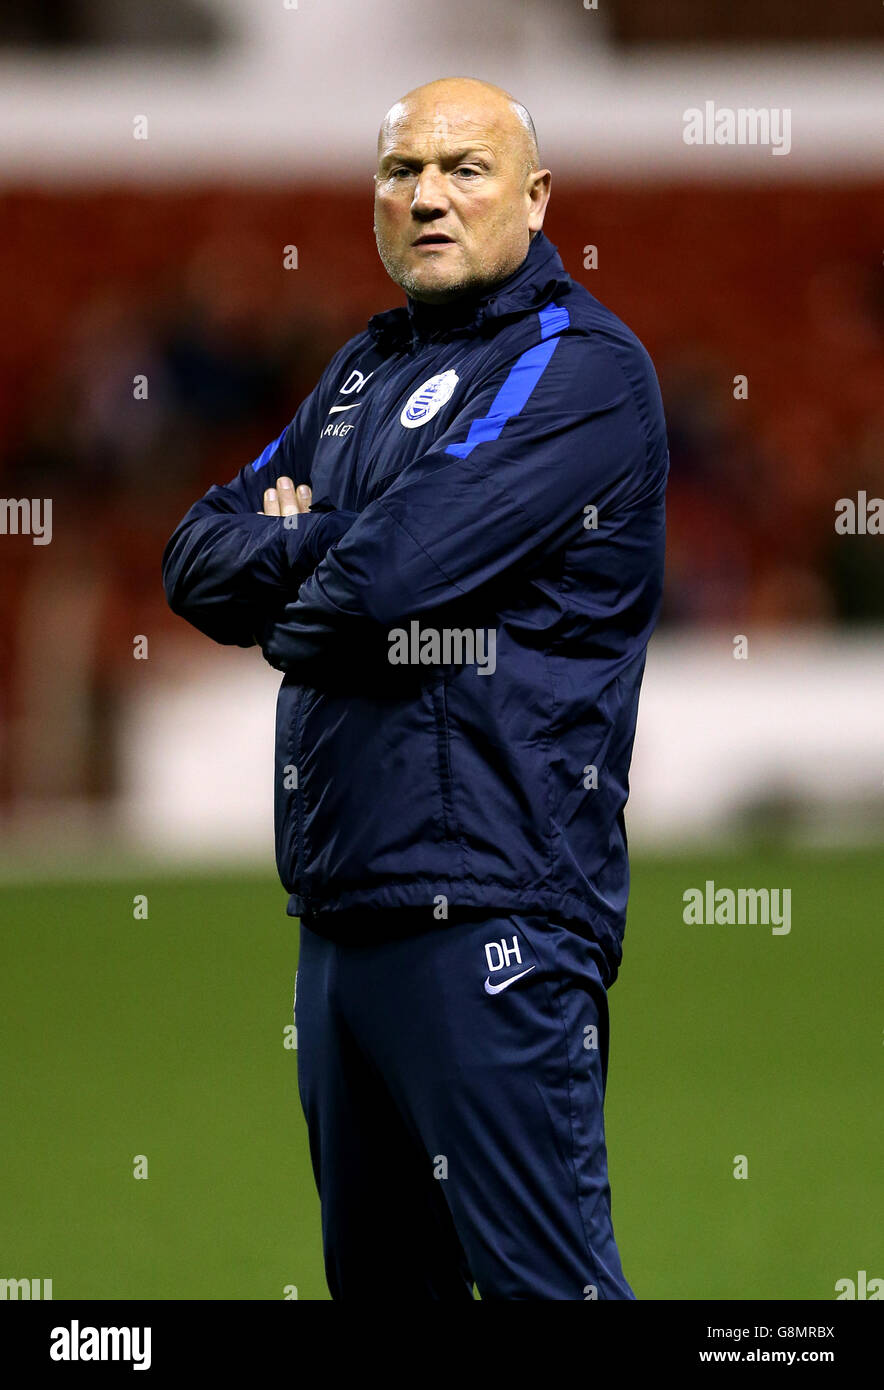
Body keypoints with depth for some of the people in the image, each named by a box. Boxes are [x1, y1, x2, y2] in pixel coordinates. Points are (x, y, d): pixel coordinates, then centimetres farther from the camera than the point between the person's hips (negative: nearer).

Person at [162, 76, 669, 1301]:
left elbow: (393, 569, -19)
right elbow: (197, 559, 15)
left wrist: (290, 612, 2)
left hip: (489, 905, -9)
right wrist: (324, 545, -5)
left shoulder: (581, 365, -7)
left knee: (541, 1275, -11)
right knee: (374, 1272, 13)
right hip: (343, 898, 9)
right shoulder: (367, 371, 20)